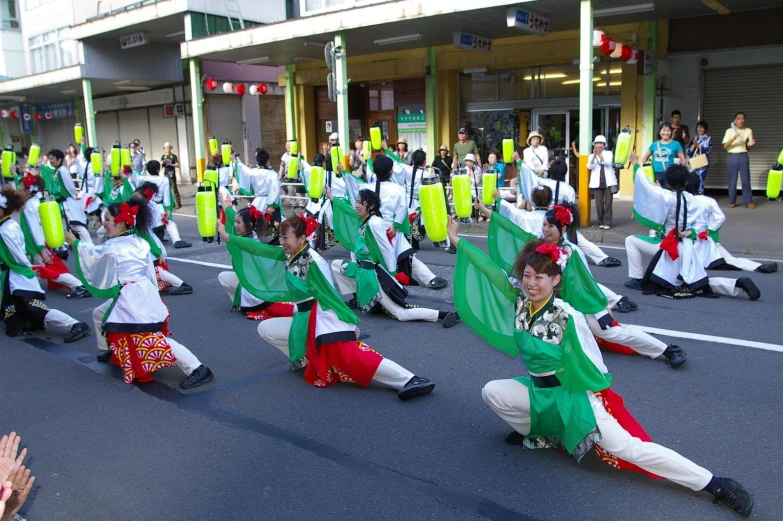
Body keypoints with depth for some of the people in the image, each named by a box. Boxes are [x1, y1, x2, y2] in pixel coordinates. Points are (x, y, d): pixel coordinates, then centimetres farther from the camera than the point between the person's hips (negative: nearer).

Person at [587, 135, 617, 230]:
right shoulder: (592, 155, 12)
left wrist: (600, 154, -19)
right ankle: (601, 222, 6)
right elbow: (589, 167, -7)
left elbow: (608, 163, -11)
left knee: (608, 203, -4)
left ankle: (607, 222, -2)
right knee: (599, 203, -3)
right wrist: (594, 155, -18)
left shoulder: (609, 153, 9)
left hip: (608, 182, -1)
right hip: (597, 183, 1)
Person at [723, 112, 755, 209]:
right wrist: (733, 138, -20)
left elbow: (748, 148, 10)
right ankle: (732, 201, 10)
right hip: (732, 157, -1)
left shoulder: (748, 131, 6)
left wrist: (751, 145, -12)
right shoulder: (729, 130, 2)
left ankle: (748, 201, 6)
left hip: (743, 157, 1)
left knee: (746, 180, -1)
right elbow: (725, 146, -6)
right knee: (732, 180, 2)